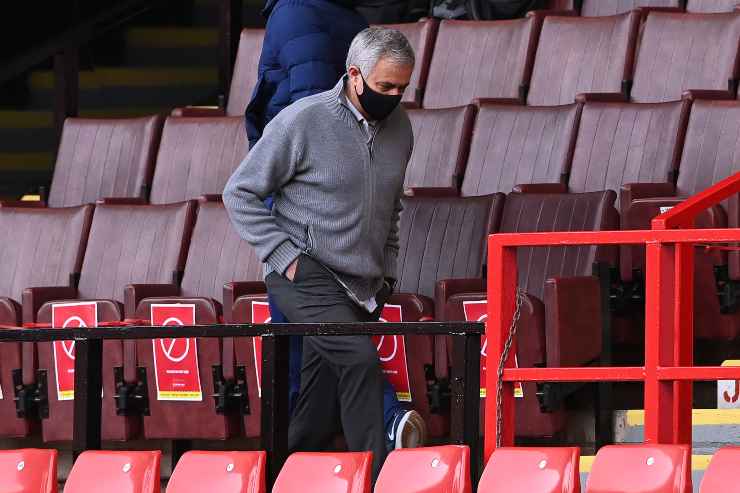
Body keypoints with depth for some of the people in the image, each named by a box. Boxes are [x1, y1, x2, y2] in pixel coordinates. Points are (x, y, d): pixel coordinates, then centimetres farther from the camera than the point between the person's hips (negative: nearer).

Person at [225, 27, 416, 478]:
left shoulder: (399, 127, 10)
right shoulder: (303, 122, -9)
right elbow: (240, 193, -4)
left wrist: (387, 270, 18)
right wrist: (284, 257, -11)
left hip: (363, 288, 6)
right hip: (309, 278, -6)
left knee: (319, 421, 4)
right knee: (360, 359, -27)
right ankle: (376, 478, -29)